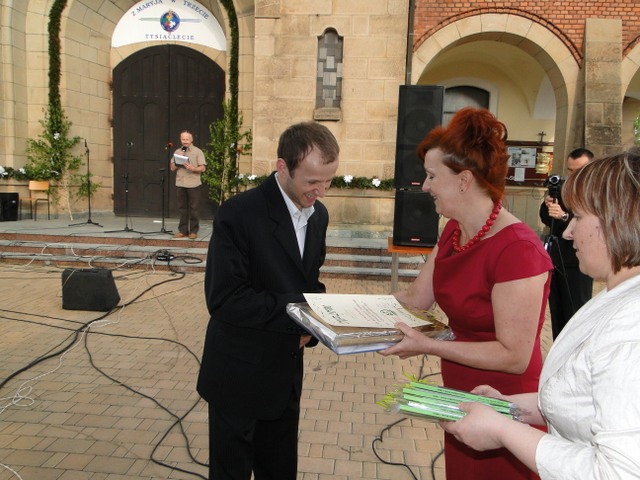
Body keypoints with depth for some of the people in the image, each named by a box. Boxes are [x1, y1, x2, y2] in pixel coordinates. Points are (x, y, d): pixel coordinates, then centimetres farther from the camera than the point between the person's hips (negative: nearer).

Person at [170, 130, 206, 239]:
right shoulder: (177, 152, 14)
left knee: (194, 208, -1)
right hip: (181, 184, 4)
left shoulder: (197, 152, 1)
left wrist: (192, 168, -21)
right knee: (182, 208, 7)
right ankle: (182, 230, 14)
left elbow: (202, 168, -4)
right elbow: (172, 168, 12)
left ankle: (193, 231, 6)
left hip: (194, 184, -4)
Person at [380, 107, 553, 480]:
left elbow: (514, 355, -26)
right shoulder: (454, 232, 0)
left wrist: (428, 346, -28)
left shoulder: (517, 249, -27)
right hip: (461, 401, 8)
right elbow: (416, 298, 3)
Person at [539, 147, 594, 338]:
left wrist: (565, 216, -36)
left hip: (578, 263, -6)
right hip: (555, 259, 6)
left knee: (576, 315, -2)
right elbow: (546, 219, 10)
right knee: (556, 313, 14)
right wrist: (547, 204, -9)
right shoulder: (561, 187, 7)